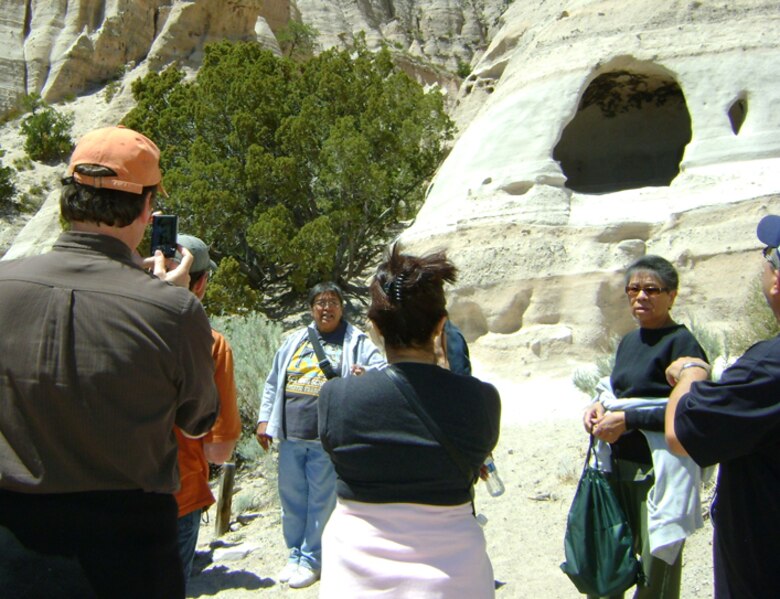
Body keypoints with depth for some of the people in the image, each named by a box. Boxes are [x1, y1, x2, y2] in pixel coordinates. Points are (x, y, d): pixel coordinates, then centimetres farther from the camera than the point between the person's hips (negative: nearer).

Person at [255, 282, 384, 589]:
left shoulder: (357, 342, 2)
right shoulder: (294, 341, 14)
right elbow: (273, 383, 17)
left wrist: (367, 374, -29)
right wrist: (264, 420, 10)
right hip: (290, 436, 4)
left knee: (321, 501, 4)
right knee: (291, 497, 12)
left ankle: (311, 560, 19)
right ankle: (294, 555, 28)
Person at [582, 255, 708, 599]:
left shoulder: (682, 342, -11)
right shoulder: (628, 342, 12)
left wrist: (627, 419, -19)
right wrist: (602, 406, 2)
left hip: (661, 470, -7)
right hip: (621, 464, 7)